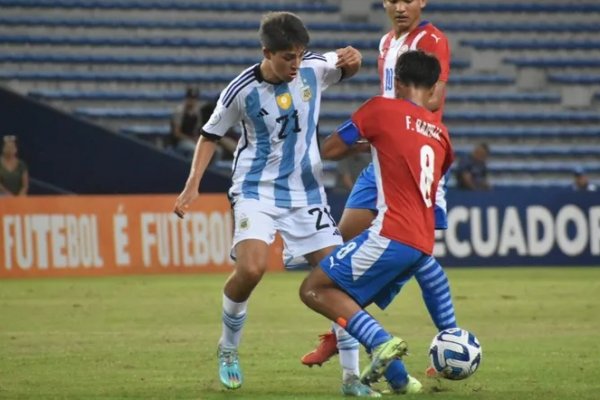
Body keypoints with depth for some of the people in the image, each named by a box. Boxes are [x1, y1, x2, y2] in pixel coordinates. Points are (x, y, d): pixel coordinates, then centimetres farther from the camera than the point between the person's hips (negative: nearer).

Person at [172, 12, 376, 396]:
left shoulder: (313, 68, -8)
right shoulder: (242, 91, -15)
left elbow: (347, 68, 14)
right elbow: (211, 135, 0)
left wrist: (352, 59, -11)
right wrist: (193, 185, -8)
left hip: (306, 191, 3)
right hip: (257, 190, -3)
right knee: (251, 268, -25)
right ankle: (228, 348, 4)